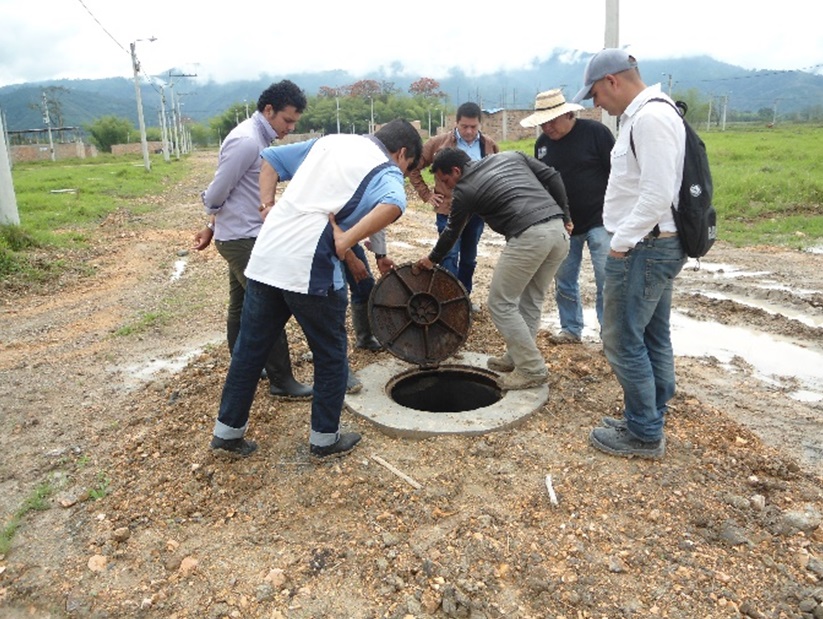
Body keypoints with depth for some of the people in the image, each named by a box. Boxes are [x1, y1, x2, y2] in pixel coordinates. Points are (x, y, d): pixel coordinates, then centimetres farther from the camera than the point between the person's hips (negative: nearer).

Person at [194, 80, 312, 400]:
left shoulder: (260, 139, 12)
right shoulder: (246, 141, -19)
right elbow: (215, 195, -17)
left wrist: (212, 227, 16)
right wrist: (214, 224, 3)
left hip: (244, 237, 9)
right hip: (242, 240, -9)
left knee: (242, 306, 18)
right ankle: (281, 381, 3)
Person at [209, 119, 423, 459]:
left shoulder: (330, 140, 20)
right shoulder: (387, 171, 0)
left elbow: (271, 158, 22)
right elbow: (393, 204, -25)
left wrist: (268, 205, 15)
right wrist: (345, 240, -19)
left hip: (265, 259, 7)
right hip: (311, 269, -6)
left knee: (250, 349, 17)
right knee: (330, 356, 13)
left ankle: (228, 432, 30)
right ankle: (324, 439, 26)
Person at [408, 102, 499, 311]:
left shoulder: (490, 145, 3)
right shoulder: (439, 143, -7)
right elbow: (413, 167, 0)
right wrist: (426, 194, -3)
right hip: (448, 210, -4)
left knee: (469, 258, 14)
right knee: (449, 257, -7)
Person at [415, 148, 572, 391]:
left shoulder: (465, 190, 6)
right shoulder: (511, 156, 21)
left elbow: (452, 232, 19)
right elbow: (553, 176, 16)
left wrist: (433, 258, 36)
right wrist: (565, 217, 19)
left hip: (529, 236, -8)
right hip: (558, 230, 8)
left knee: (501, 303, 4)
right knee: (531, 300, 19)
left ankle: (532, 370, 7)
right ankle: (516, 358, 30)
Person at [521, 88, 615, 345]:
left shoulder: (595, 132, -10)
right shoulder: (542, 143, 6)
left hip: (599, 222, -5)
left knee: (607, 280, -4)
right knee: (564, 282, 10)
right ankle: (571, 330, 24)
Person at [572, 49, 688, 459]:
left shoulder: (649, 117, -18)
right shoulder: (643, 114, 15)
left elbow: (658, 193, -25)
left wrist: (622, 242, -17)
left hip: (643, 247, -11)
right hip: (656, 244, 11)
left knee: (623, 339, -3)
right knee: (653, 337, 16)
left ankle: (643, 434, 9)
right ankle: (651, 418, 28)